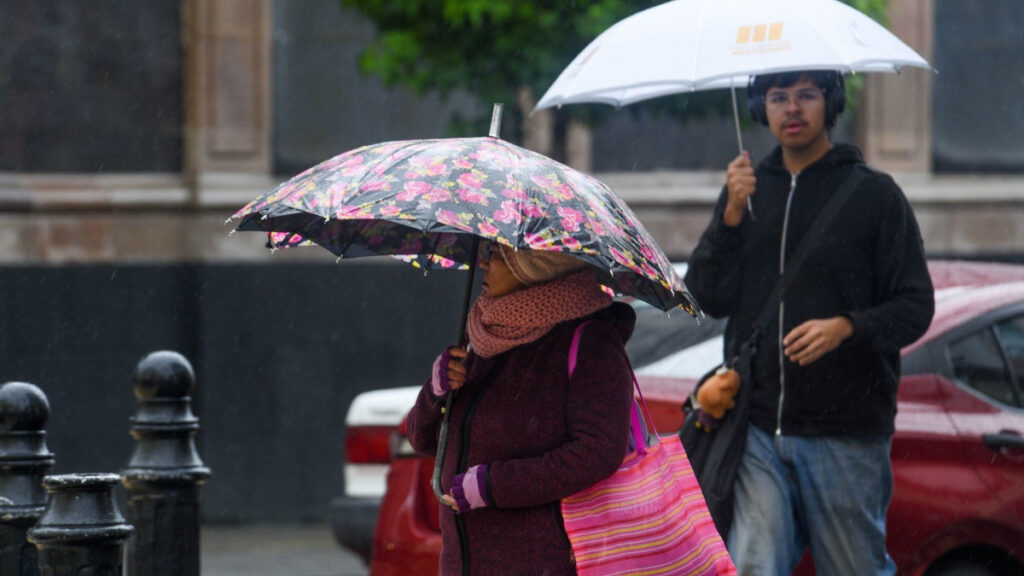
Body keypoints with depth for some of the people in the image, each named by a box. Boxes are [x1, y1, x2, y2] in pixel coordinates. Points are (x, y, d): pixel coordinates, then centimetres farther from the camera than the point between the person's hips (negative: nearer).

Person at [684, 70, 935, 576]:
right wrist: (731, 216, -8)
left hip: (847, 436, -2)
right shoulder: (749, 190, 14)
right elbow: (708, 298, 6)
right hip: (758, 430, 2)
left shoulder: (873, 194, 3)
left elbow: (916, 306, -1)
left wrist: (848, 327, -20)